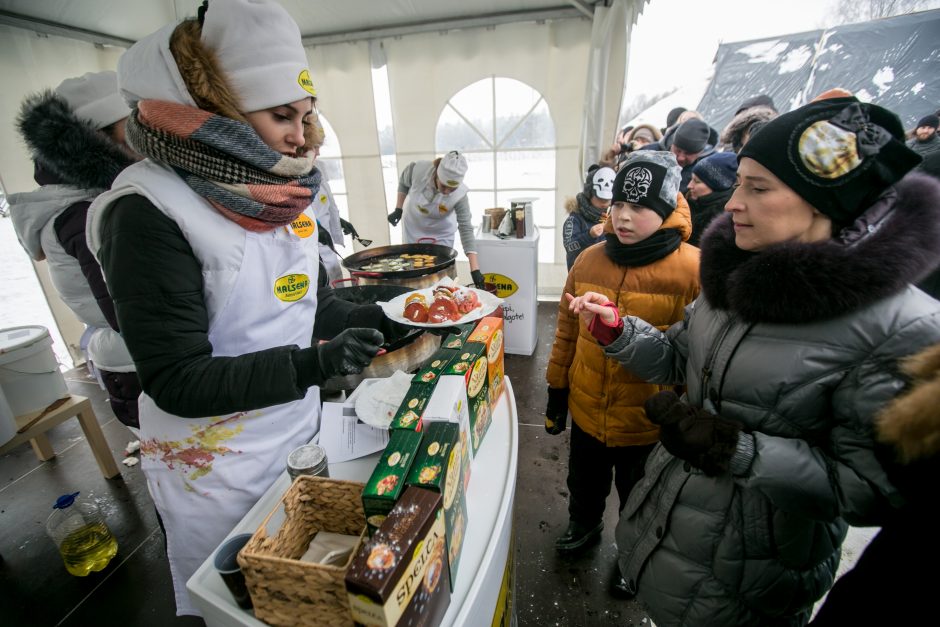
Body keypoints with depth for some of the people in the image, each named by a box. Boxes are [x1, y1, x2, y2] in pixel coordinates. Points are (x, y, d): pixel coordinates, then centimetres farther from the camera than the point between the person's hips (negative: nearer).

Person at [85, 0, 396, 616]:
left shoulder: (281, 196, 2)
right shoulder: (150, 212, -19)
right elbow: (177, 381, -21)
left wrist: (378, 318, -4)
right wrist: (311, 364, -32)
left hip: (301, 431, 6)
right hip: (218, 466, -5)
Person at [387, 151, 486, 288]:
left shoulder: (460, 195, -33)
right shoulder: (418, 169, -30)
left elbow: (466, 229, -32)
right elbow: (403, 182, -6)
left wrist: (475, 270, -37)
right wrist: (398, 209, -6)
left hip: (441, 233, -1)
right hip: (413, 228, 2)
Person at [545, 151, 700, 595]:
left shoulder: (693, 270, -19)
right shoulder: (589, 260, -6)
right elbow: (567, 331, 2)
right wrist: (557, 392, 8)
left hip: (648, 423, -3)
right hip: (586, 411, 4)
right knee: (584, 484, 28)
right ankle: (583, 525, 60)